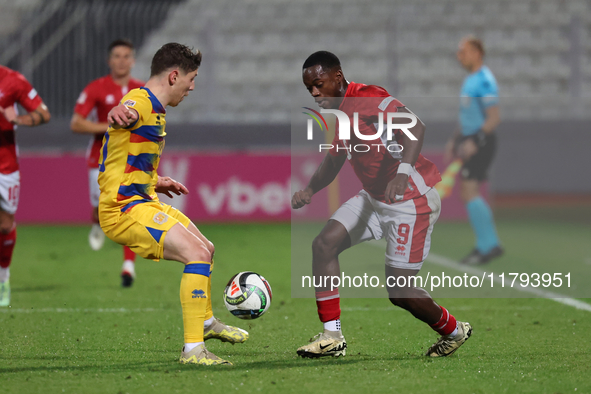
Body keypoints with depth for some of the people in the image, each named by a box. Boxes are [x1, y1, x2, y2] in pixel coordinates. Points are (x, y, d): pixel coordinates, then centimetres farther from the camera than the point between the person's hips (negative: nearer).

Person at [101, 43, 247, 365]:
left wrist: (154, 183, 27)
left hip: (142, 202, 11)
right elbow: (127, 113, -46)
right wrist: (121, 116, -68)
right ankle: (192, 349, -27)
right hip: (124, 210, -11)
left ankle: (206, 321, 50)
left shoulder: (155, 109, 17)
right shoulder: (141, 103, -18)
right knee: (197, 254, -25)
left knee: (206, 249, 25)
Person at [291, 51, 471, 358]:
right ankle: (332, 337, 2)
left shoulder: (366, 98, -20)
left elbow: (415, 126, -34)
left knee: (399, 293, -7)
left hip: (411, 201, -9)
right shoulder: (341, 112, 10)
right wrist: (309, 190, 4)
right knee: (324, 244, -3)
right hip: (374, 199, 9)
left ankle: (454, 331, 22)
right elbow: (334, 159, 22)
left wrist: (403, 172, -47)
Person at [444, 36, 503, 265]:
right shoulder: (471, 80, 16)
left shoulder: (484, 81, -15)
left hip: (481, 142, -10)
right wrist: (454, 140, 20)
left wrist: (474, 142, -26)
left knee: (469, 192, -15)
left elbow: (494, 118, -21)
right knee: (471, 194, 10)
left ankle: (489, 245, -11)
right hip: (469, 141, 10)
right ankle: (487, 245, 14)